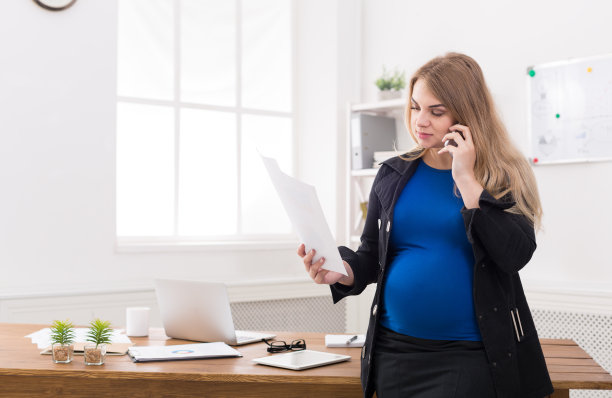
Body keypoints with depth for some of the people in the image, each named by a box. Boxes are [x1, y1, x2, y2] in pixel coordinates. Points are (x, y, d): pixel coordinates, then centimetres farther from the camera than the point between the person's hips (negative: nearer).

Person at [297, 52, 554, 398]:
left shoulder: (502, 176, -2)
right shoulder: (392, 175, 8)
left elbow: (515, 256, -15)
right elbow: (371, 256, 10)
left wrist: (467, 180, -16)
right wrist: (340, 271, -12)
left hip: (472, 356, -3)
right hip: (395, 348, 4)